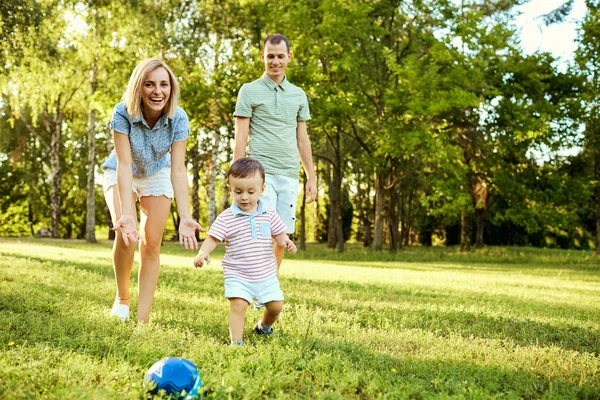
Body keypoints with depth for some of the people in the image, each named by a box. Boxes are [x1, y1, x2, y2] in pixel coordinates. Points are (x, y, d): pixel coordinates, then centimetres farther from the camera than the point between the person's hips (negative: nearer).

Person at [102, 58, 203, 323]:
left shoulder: (178, 119, -27)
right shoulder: (123, 113, -31)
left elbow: (178, 170, -29)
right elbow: (124, 165, -34)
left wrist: (185, 217, -39)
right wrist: (127, 214, -44)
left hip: (157, 175, 2)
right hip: (121, 175, -1)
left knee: (152, 244, -6)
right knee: (126, 232, -23)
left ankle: (143, 319, -2)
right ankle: (122, 298, 1)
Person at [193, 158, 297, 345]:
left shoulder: (269, 214, 0)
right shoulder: (226, 218, -9)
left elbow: (278, 233, 9)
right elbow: (212, 238, -10)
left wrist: (285, 241, -14)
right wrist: (203, 252, -30)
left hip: (266, 274, 3)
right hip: (238, 275, -3)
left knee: (276, 306, 9)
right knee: (238, 305, -19)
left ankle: (264, 326, 39)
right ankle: (236, 341, -12)